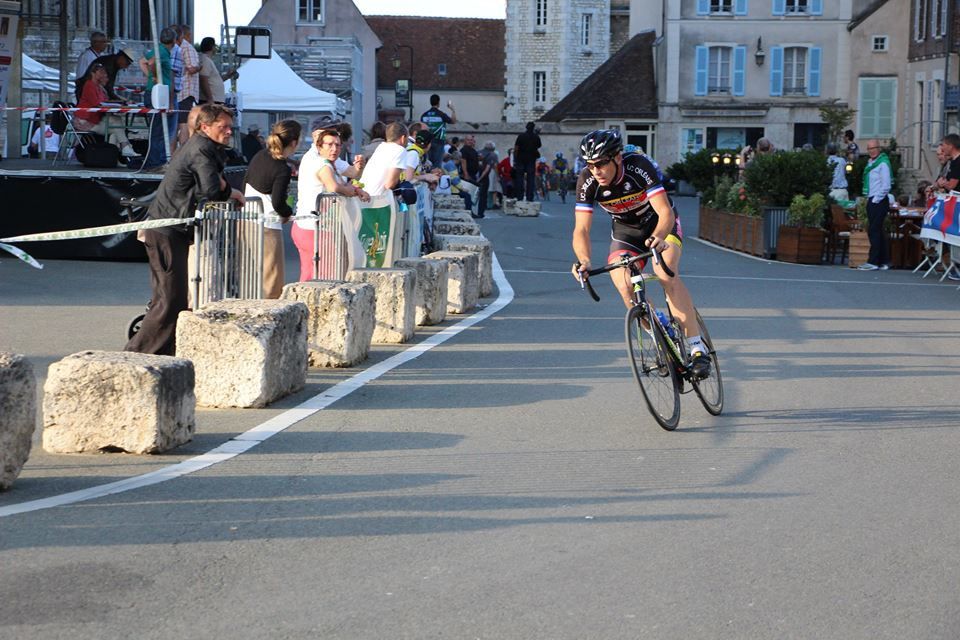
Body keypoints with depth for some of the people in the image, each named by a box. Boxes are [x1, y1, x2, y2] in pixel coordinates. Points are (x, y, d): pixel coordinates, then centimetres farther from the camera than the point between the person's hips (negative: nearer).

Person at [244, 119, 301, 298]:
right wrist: (288, 213, 4)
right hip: (268, 226, -8)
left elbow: (246, 181, 15)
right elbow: (278, 204, -16)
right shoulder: (282, 170, -16)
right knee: (271, 283, -2)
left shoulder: (259, 156, 6)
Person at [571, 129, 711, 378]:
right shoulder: (587, 182, -24)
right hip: (625, 229, 3)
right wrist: (584, 260, -46)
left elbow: (665, 212, -38)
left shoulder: (641, 166, -33)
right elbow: (582, 229, -26)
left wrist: (658, 237, -59)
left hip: (660, 223, -3)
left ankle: (697, 347, -29)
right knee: (624, 287, -20)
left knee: (666, 274, -29)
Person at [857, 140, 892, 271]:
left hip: (879, 201, -9)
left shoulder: (883, 164, -11)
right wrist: (869, 199, 16)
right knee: (878, 232, 10)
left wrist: (875, 200, -13)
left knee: (874, 231, -10)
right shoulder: (870, 163, 16)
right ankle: (884, 261, 14)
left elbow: (886, 186, -16)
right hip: (872, 201, 9)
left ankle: (873, 262, -10)